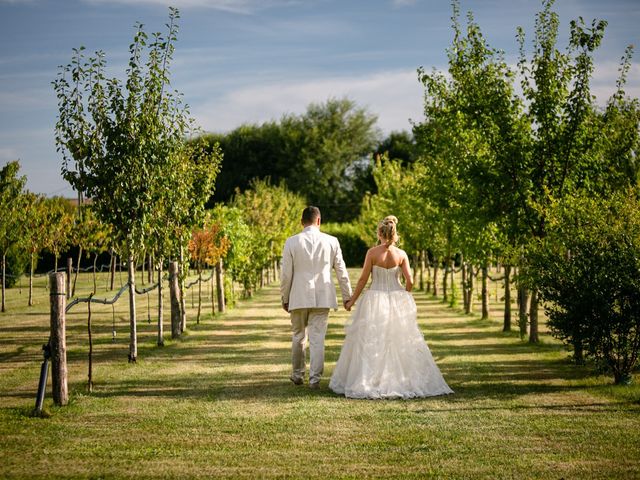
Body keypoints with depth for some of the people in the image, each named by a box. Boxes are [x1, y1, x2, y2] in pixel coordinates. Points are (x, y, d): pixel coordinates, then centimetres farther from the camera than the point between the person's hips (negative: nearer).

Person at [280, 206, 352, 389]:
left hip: (299, 298, 0)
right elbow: (341, 271, 4)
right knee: (317, 339, 2)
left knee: (298, 336, 15)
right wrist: (347, 295, 14)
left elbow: (286, 274, -1)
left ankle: (297, 375, 27)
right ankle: (314, 379, 0)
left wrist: (285, 298, 10)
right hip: (322, 298, 0)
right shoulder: (331, 241, -1)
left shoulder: (291, 242, -3)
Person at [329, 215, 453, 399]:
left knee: (371, 344, 5)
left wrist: (352, 300, 4)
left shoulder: (372, 253, -9)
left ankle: (369, 383, 5)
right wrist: (405, 298, 15)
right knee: (401, 343, 10)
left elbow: (363, 280, -7)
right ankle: (405, 381, 11)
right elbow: (409, 281, -4)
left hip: (375, 301, -2)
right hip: (397, 300, 2)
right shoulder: (401, 254, -3)